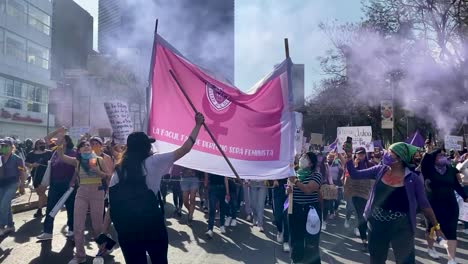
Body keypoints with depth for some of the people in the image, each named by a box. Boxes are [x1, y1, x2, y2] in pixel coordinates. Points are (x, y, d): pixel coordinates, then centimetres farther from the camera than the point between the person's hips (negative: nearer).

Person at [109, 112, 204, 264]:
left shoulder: (119, 171, 6)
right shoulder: (153, 162, -4)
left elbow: (112, 204, 5)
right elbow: (184, 149, -2)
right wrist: (198, 125, 5)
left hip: (127, 230, 3)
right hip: (152, 226, -3)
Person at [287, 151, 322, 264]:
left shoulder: (316, 175, -7)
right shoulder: (296, 173, 9)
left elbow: (308, 190, -23)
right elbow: (289, 190, 17)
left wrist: (295, 181, -22)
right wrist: (288, 189, -5)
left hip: (310, 210, -5)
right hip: (295, 210, 5)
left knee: (311, 241, 3)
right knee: (296, 239, 12)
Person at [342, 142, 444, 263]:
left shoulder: (413, 178, -9)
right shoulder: (380, 170, -2)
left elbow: (424, 205, -3)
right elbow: (355, 174, -2)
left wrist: (436, 226, -1)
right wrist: (348, 157, -12)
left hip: (401, 227, -3)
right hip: (377, 224, 3)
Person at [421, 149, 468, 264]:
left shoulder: (451, 169, 2)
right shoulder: (429, 170, -8)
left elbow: (457, 185, 9)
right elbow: (426, 158, -27)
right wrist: (436, 151, -21)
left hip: (450, 205, 2)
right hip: (433, 204, -2)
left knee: (451, 231, -3)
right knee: (432, 227, 16)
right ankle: (430, 248, 39)